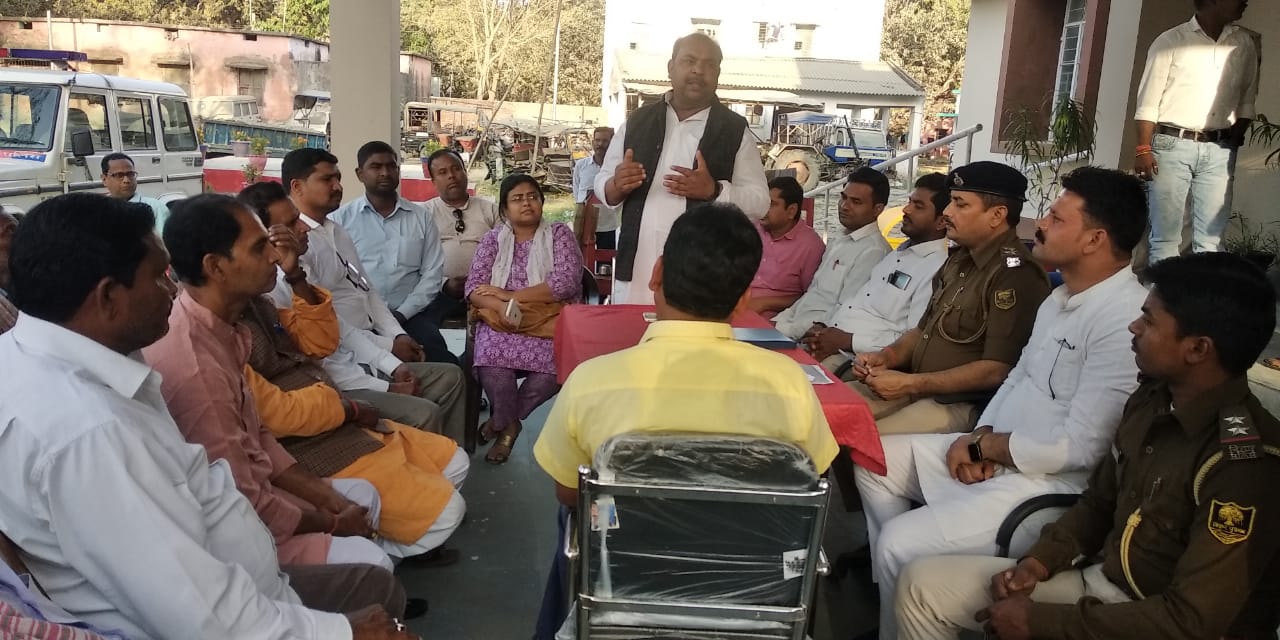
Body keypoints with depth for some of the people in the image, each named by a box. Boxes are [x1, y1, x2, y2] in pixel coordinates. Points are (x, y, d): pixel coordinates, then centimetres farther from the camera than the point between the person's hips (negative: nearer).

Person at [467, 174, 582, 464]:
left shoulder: (560, 233, 6)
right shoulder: (492, 239, 12)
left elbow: (567, 282, -9)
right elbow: (474, 288, 3)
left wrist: (509, 294, -11)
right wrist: (500, 306, -21)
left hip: (549, 319, -1)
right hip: (502, 320, 1)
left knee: (556, 363, -32)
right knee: (492, 357, -33)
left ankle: (502, 420, -5)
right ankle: (508, 423, -5)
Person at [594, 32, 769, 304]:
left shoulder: (735, 130, 4)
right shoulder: (636, 121, 9)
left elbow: (759, 201, 1)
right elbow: (603, 184, 13)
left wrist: (713, 190, -17)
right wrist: (617, 186, -11)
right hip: (635, 271, 2)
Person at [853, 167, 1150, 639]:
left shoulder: (1126, 320, -23)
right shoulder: (1060, 298, 10)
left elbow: (1079, 446, -26)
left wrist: (983, 446, -13)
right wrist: (980, 438, -2)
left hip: (1051, 483, -10)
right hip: (997, 455, 10)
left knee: (899, 545, -20)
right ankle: (892, 598, 20)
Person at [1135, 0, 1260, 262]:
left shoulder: (1246, 43, 12)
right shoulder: (1170, 40, 1)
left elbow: (1248, 98, 18)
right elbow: (1148, 102, -2)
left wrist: (1236, 137, 5)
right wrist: (1143, 149, -10)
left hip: (1220, 150, 3)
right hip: (1173, 145, -3)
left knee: (1211, 240, -1)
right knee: (1166, 236, -2)